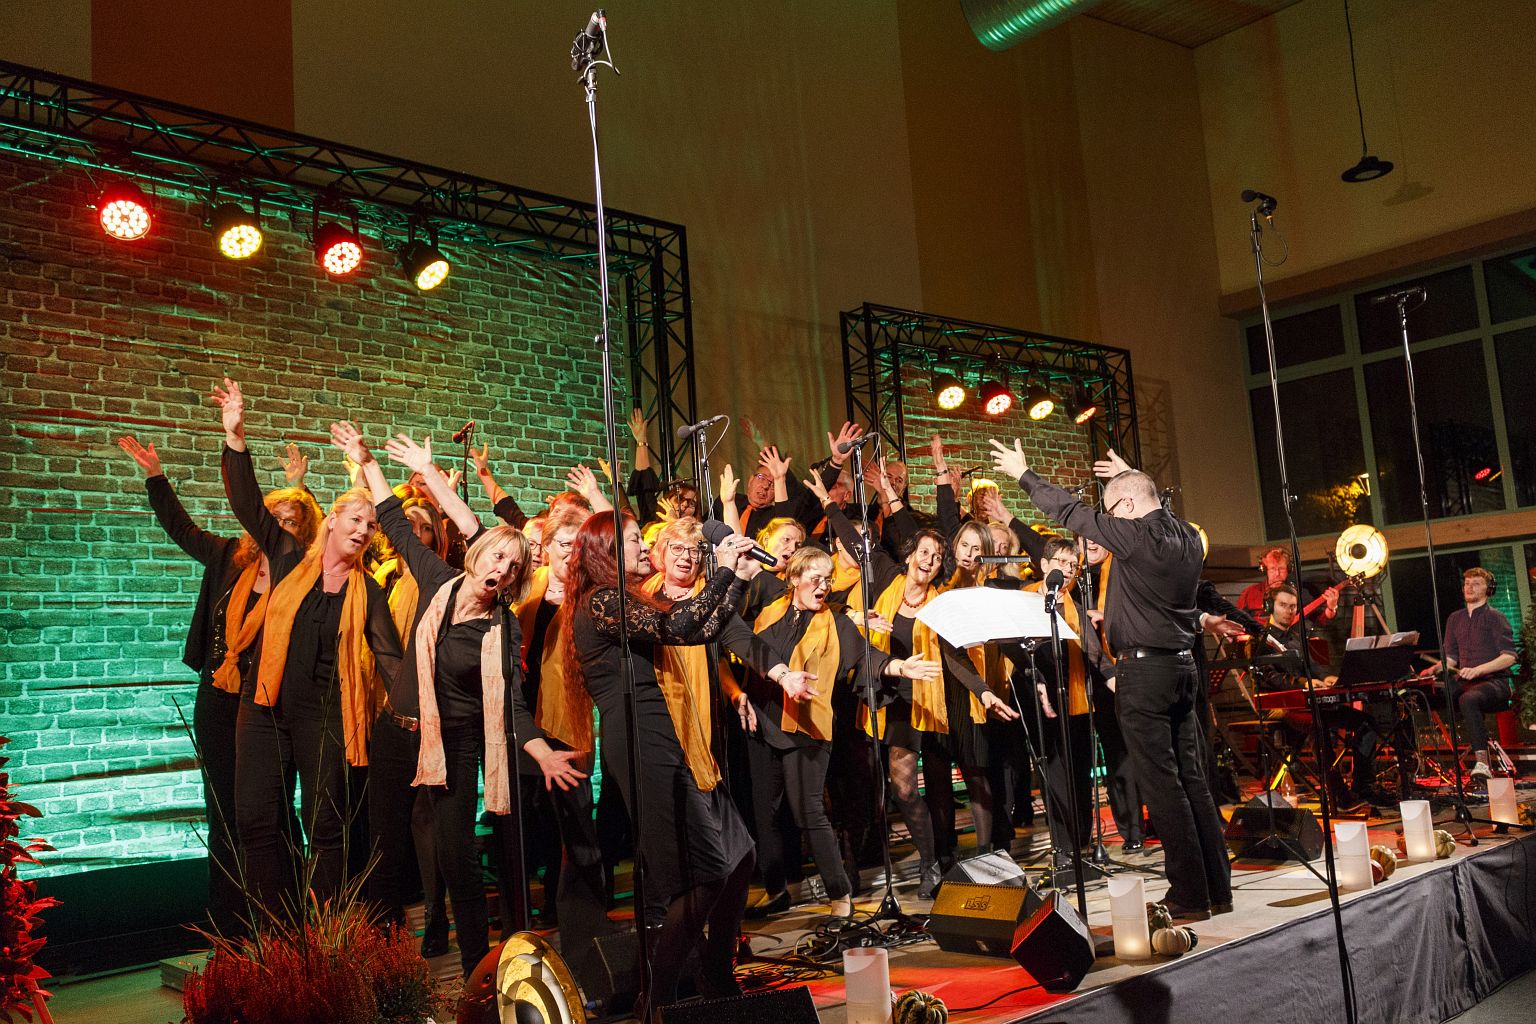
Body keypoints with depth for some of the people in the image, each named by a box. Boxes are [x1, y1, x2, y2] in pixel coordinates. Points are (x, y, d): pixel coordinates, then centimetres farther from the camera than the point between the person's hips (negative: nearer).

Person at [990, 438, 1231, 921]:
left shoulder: (1135, 535, -15)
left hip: (1144, 671, -8)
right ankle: (1218, 888, 17)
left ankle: (1190, 896, 1)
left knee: (1161, 785, -3)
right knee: (1192, 779, 12)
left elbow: (1072, 513, -7)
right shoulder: (1188, 538, 7)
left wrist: (1023, 474, 4)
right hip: (1183, 666, 8)